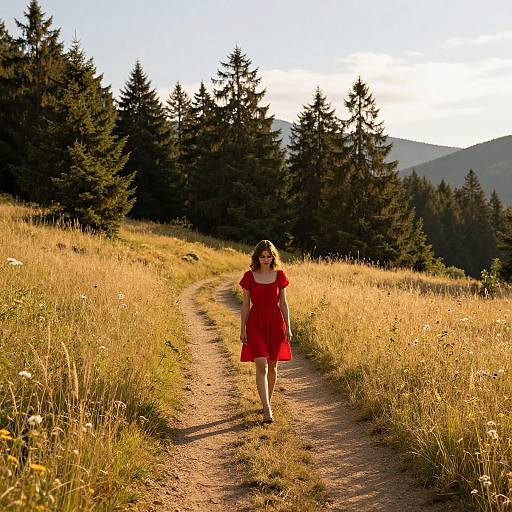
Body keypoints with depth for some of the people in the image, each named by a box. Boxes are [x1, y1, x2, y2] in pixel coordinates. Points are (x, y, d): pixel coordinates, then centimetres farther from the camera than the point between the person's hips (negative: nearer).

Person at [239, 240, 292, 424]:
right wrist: (242, 329, -1)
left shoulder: (279, 275, 2)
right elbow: (245, 304, 2)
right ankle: (267, 410, -15)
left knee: (272, 366, 10)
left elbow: (283, 303, 7)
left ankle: (267, 402, 28)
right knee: (261, 366, -12)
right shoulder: (249, 276, -1)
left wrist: (288, 327, 4)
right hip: (256, 323, -2)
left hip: (275, 323, 2)